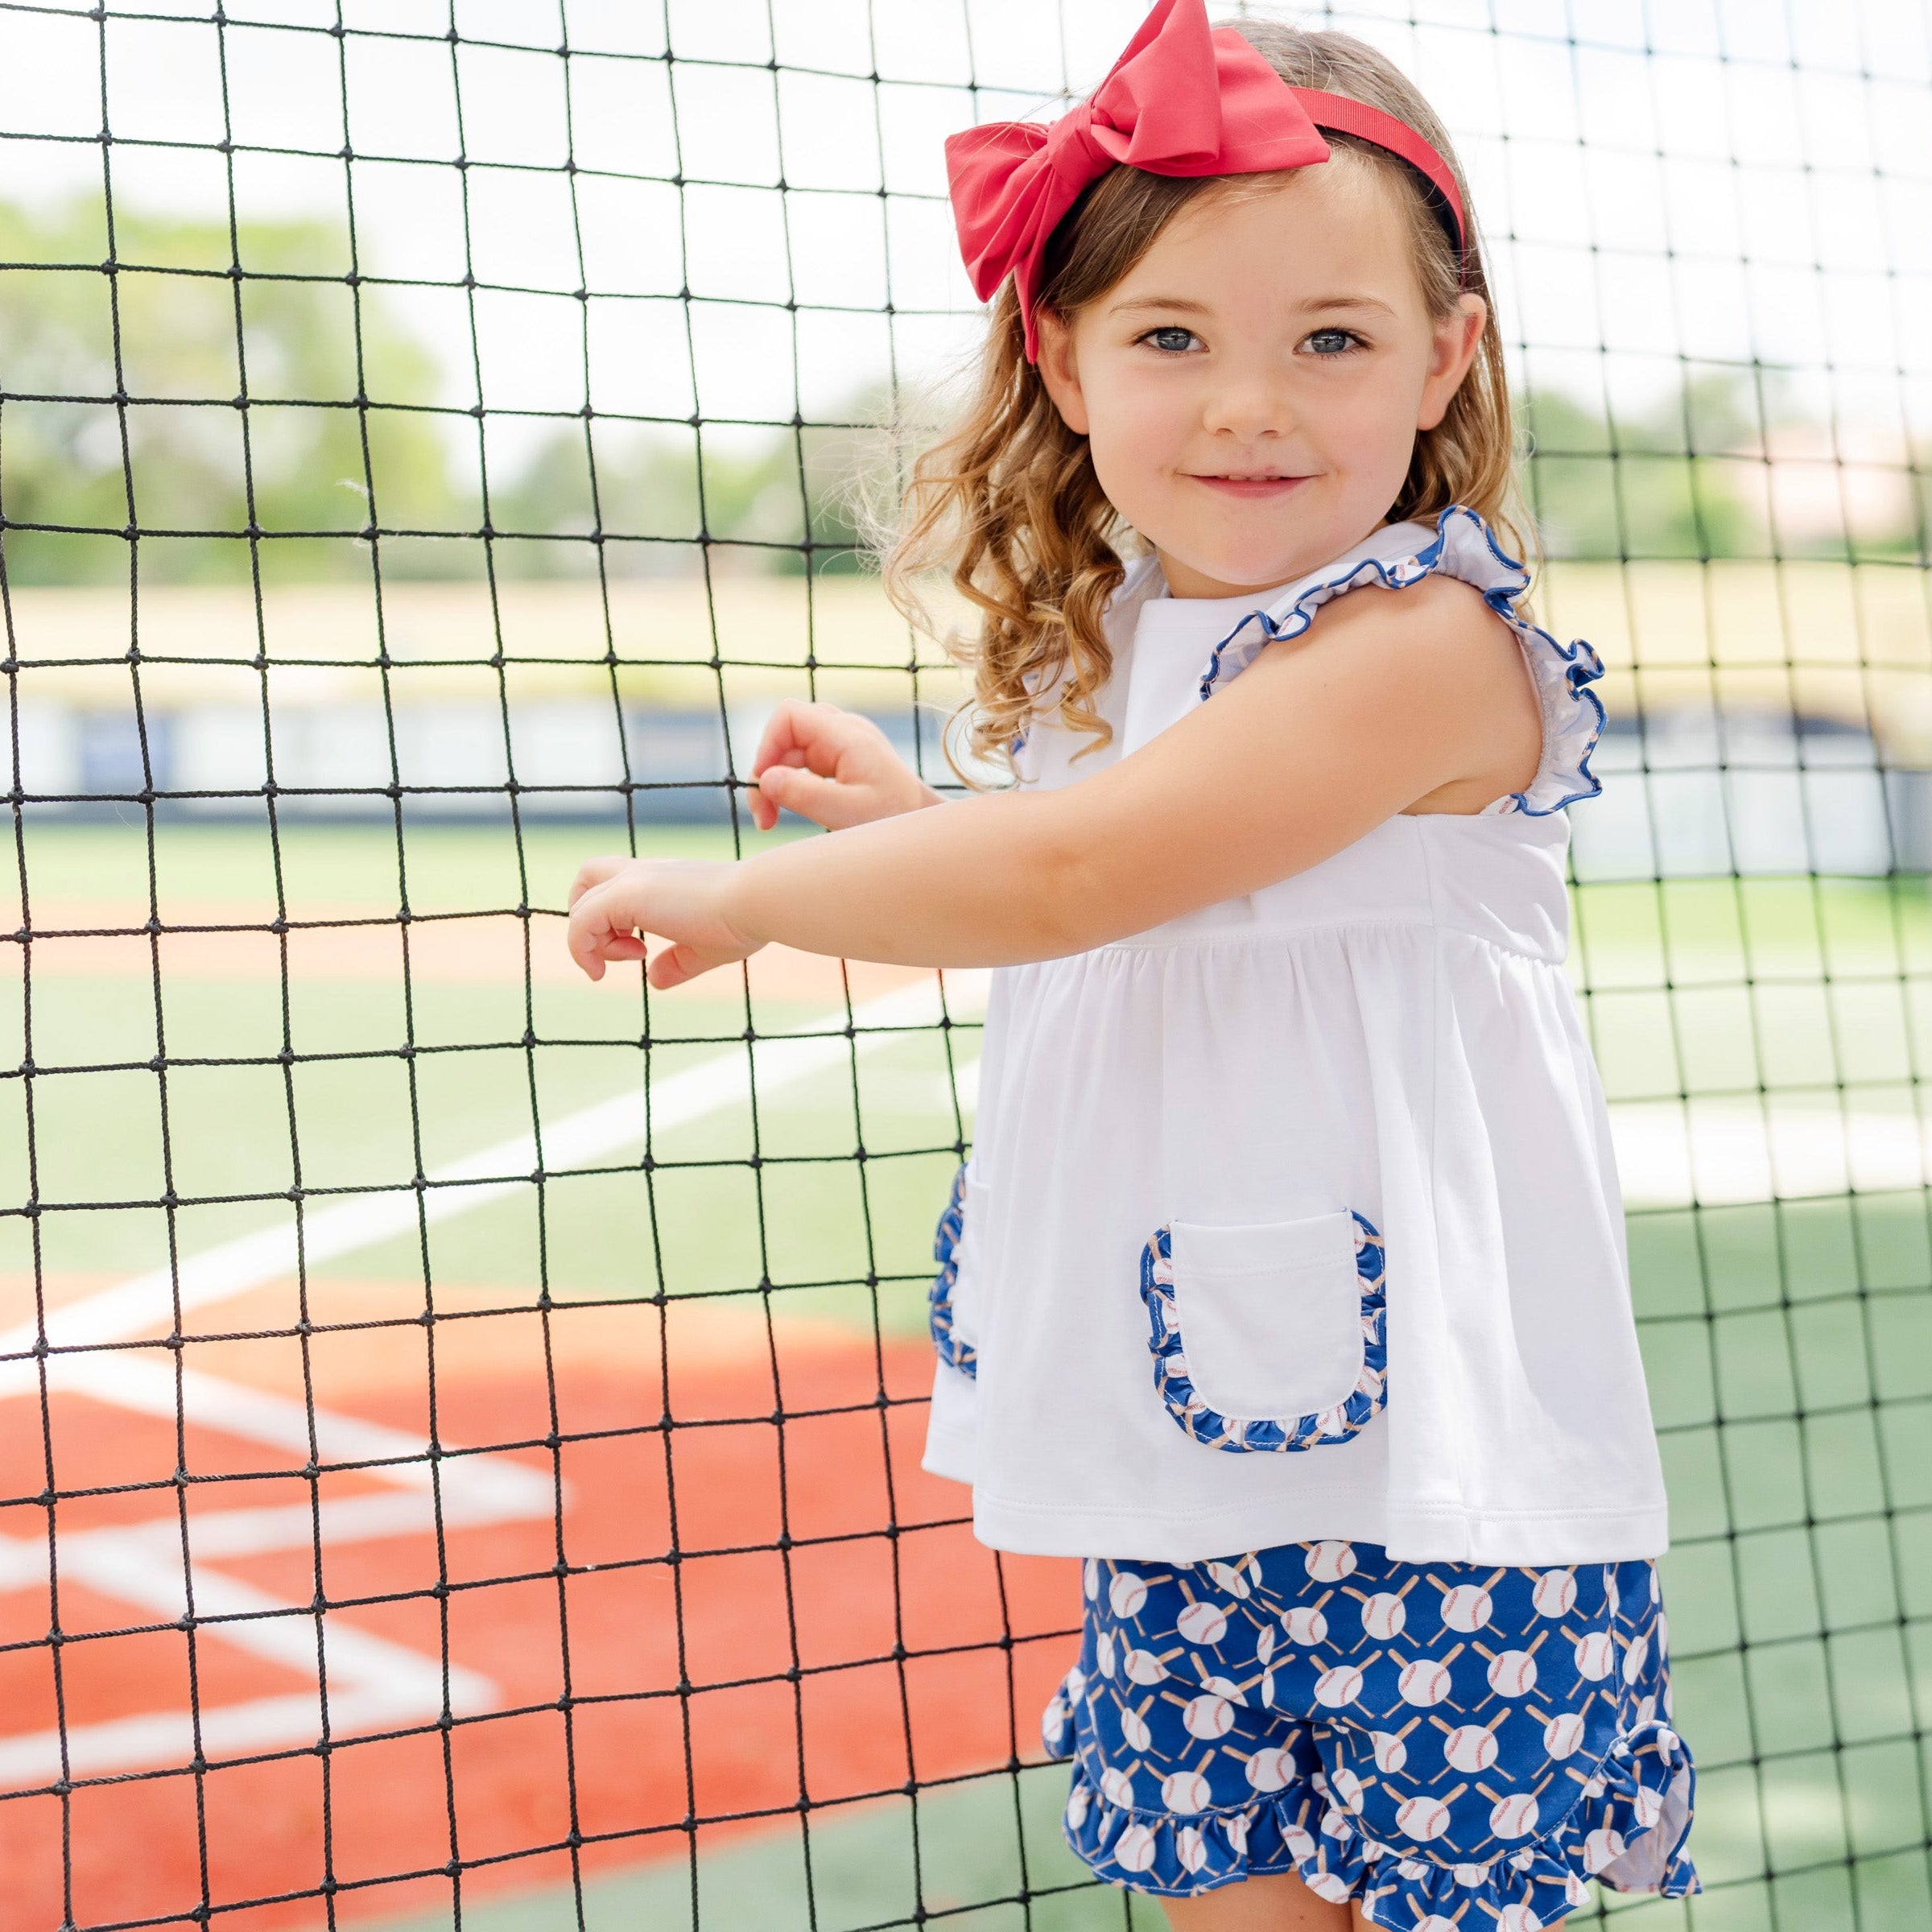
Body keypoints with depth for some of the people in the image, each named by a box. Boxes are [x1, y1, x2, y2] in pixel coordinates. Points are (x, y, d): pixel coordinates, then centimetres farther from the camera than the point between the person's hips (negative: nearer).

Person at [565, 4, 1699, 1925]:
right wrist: (912, 822, 10)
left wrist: (740, 895, -13)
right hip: (1181, 1467, 8)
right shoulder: (1100, 653, 9)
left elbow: (1074, 875, -26)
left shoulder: (1423, 639, -19)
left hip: (1430, 1454, -7)